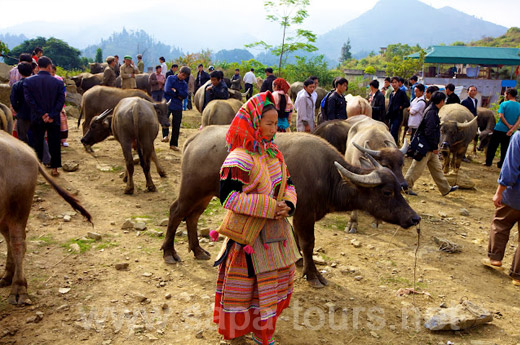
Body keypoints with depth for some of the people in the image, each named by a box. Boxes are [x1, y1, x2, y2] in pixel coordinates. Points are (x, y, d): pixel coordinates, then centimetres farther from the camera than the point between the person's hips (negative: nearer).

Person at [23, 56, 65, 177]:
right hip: (54, 120, -1)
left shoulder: (28, 81, -3)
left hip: (37, 119, 1)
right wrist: (51, 116, -12)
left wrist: (41, 115, -10)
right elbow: (61, 101, -11)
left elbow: (29, 99, -10)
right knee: (54, 143, 9)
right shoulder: (58, 82, -5)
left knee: (37, 144, 11)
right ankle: (54, 168, 12)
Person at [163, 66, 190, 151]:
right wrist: (178, 95, -7)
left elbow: (185, 95, -4)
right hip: (167, 103, -3)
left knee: (176, 125, 4)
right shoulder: (170, 78, 2)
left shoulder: (184, 84, 12)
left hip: (178, 106, 3)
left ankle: (173, 144, 14)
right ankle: (165, 136, -17)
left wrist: (175, 91, -13)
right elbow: (167, 90, -12)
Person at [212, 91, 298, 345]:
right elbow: (229, 197, -25)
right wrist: (269, 207, -25)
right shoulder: (240, 159, -19)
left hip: (275, 229, 8)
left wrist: (287, 205, -11)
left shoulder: (273, 153, 6)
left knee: (278, 277, 19)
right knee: (246, 281, 5)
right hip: (249, 233, -8)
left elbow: (288, 184, 11)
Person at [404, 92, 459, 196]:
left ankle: (445, 189, 24)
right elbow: (429, 131, -22)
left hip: (430, 148, 10)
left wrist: (435, 146, 18)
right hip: (425, 146, -10)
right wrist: (435, 147, -16)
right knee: (417, 168, -1)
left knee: (437, 168, 16)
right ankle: (406, 186, 10)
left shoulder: (433, 111, 13)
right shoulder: (432, 112, -18)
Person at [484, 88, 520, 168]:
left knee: (492, 147, 8)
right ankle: (501, 164, 16)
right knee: (505, 149, 12)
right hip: (510, 132, 3)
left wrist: (508, 125, -10)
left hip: (499, 129, -3)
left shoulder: (504, 104, -7)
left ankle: (488, 162, 10)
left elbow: (501, 116, -15)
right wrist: (512, 129, -14)